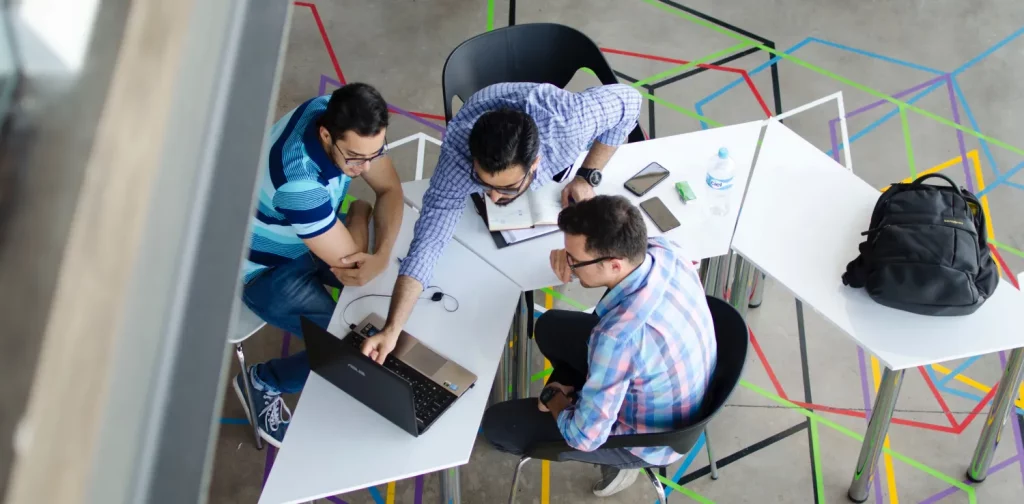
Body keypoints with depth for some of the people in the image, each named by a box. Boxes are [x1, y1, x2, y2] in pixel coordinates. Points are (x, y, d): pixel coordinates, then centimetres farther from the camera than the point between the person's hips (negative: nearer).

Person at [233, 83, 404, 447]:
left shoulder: (342, 117, -21)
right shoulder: (299, 181, -43)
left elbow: (390, 189, -11)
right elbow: (349, 263, -32)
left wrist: (382, 256, -28)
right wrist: (359, 213, -13)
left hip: (314, 235, 7)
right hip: (267, 268, -7)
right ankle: (262, 383, 12)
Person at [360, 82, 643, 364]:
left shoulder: (568, 120, -47)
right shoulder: (458, 156, -46)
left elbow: (629, 100, -28)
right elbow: (427, 241, -45)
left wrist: (588, 176, -29)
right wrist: (392, 330, -54)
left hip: (557, 155, 1)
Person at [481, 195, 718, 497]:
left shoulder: (620, 336, -43)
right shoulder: (662, 249, -21)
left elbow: (584, 437, -29)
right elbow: (617, 249, 6)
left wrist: (557, 404, -7)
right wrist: (575, 256, -14)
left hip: (650, 436, -7)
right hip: (675, 386, 7)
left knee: (496, 425, 1)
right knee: (550, 327, 19)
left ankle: (619, 458, 13)